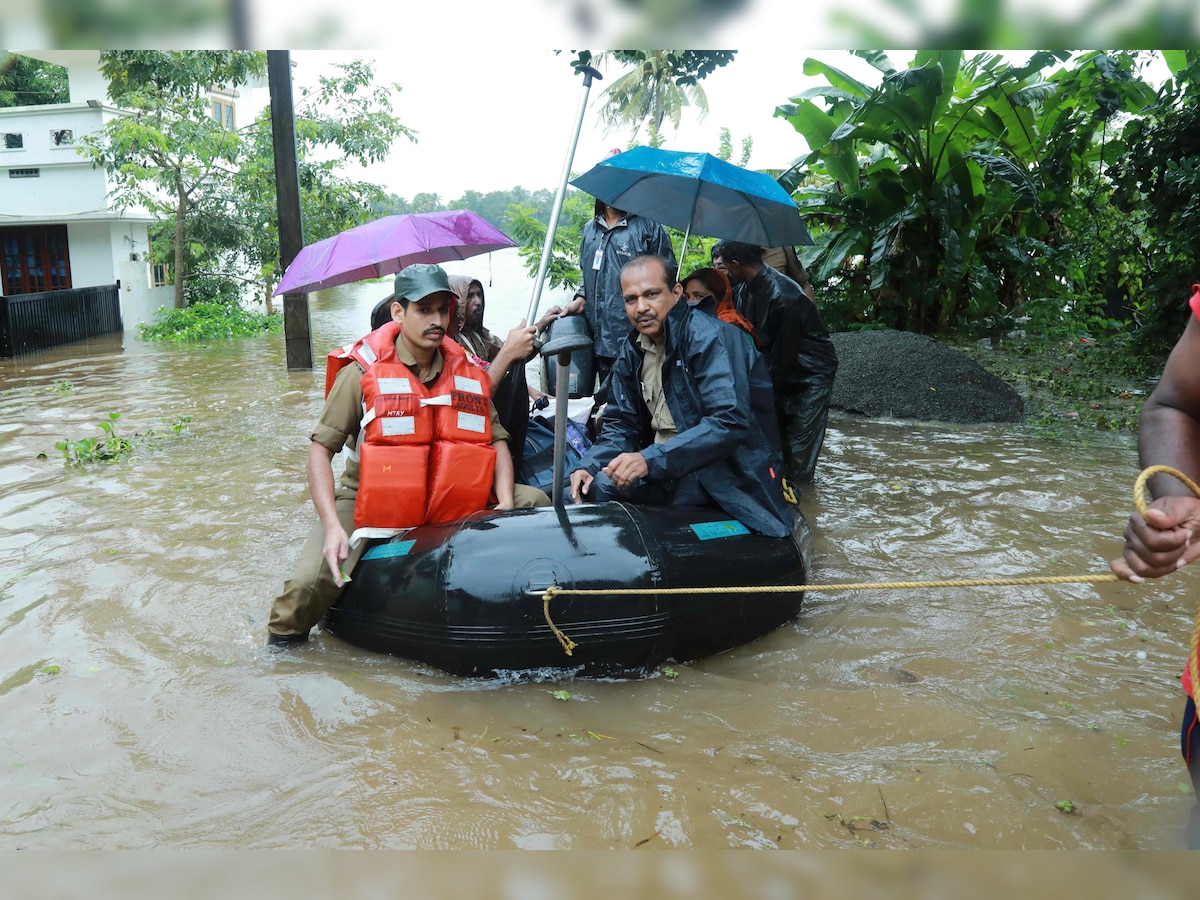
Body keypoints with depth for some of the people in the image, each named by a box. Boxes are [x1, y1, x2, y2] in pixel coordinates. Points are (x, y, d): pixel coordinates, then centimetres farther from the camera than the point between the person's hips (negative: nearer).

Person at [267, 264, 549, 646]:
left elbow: (497, 439, 7)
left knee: (534, 503, -10)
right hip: (367, 504, -3)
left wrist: (506, 503, -11)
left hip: (449, 504, 4)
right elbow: (321, 448, -9)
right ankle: (281, 645, 8)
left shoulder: (467, 373, 3)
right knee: (309, 584, -26)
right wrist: (332, 526, -22)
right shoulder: (363, 372, -9)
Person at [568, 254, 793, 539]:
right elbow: (622, 425, 11)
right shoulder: (632, 350, 8)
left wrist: (651, 459, -33)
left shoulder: (708, 337, -16)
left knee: (603, 487, -22)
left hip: (725, 472, -7)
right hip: (666, 465, 7)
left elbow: (730, 422, -27)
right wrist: (588, 465, -10)